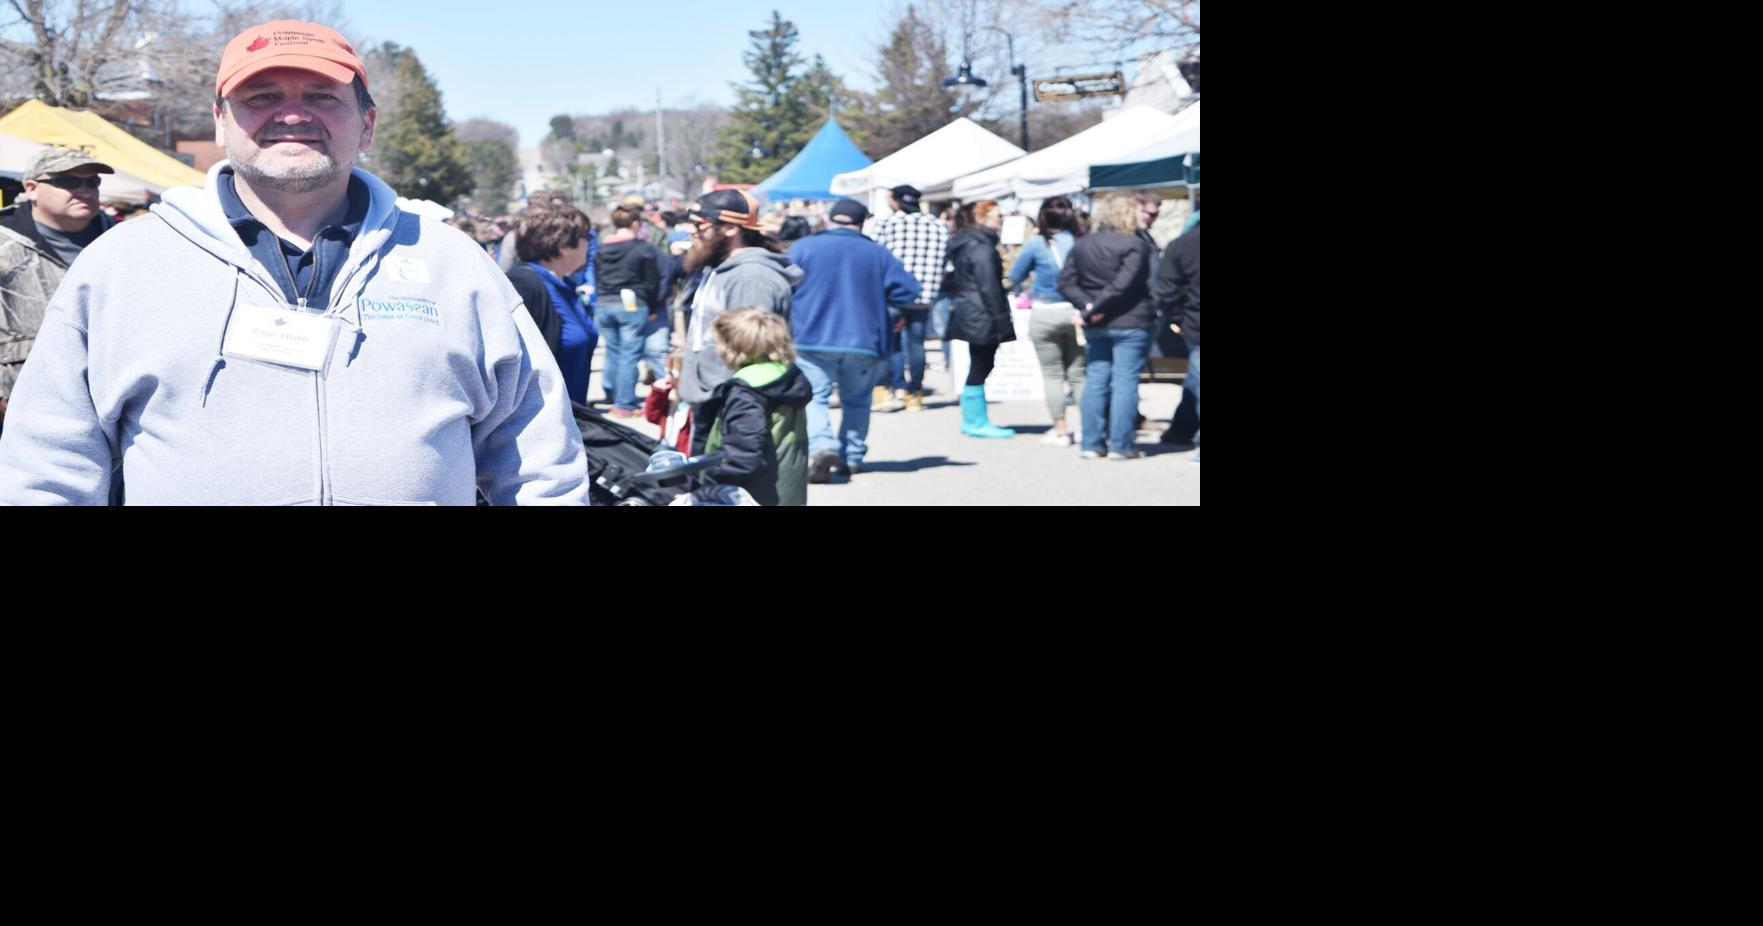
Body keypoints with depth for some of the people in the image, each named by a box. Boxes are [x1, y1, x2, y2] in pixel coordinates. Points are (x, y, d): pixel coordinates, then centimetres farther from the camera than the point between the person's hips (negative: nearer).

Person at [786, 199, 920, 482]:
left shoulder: (803, 247, 2)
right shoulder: (878, 253, 6)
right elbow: (907, 290, 1)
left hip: (812, 340, -2)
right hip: (863, 342, 2)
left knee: (814, 397, -1)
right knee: (857, 400, 17)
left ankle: (821, 445, -25)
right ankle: (852, 457, 16)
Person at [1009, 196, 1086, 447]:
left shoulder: (1036, 244, -6)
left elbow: (1014, 278, 4)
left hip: (1045, 315, -2)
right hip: (1075, 313, 2)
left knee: (1053, 375, 6)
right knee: (1078, 374, 11)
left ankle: (1060, 431, 6)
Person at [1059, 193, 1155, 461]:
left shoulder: (1081, 245, 8)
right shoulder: (1135, 245, -11)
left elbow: (1066, 281, 2)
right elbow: (1123, 284, -20)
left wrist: (1087, 304, -7)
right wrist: (1095, 308, -13)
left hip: (1095, 326, 6)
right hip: (1130, 323, -6)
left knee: (1095, 381, 11)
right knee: (1125, 383, -1)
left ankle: (1092, 444, 12)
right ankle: (1120, 446, -1)